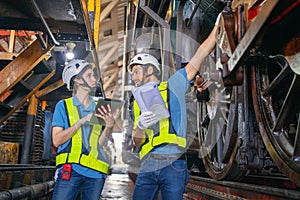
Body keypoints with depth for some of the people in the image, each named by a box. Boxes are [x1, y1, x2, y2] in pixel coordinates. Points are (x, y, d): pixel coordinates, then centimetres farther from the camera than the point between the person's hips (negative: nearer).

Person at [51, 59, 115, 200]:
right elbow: (56, 140, -4)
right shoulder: (63, 106, 5)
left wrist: (109, 126, -12)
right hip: (71, 169, -3)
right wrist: (81, 121, -13)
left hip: (95, 171, 3)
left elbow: (100, 143, 7)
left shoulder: (98, 108, 12)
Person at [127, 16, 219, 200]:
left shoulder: (173, 86, 9)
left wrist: (218, 24, 5)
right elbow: (137, 143, 16)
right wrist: (139, 127, -7)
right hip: (148, 164, 4)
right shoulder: (138, 103, 21)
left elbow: (199, 56, 6)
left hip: (173, 163, -4)